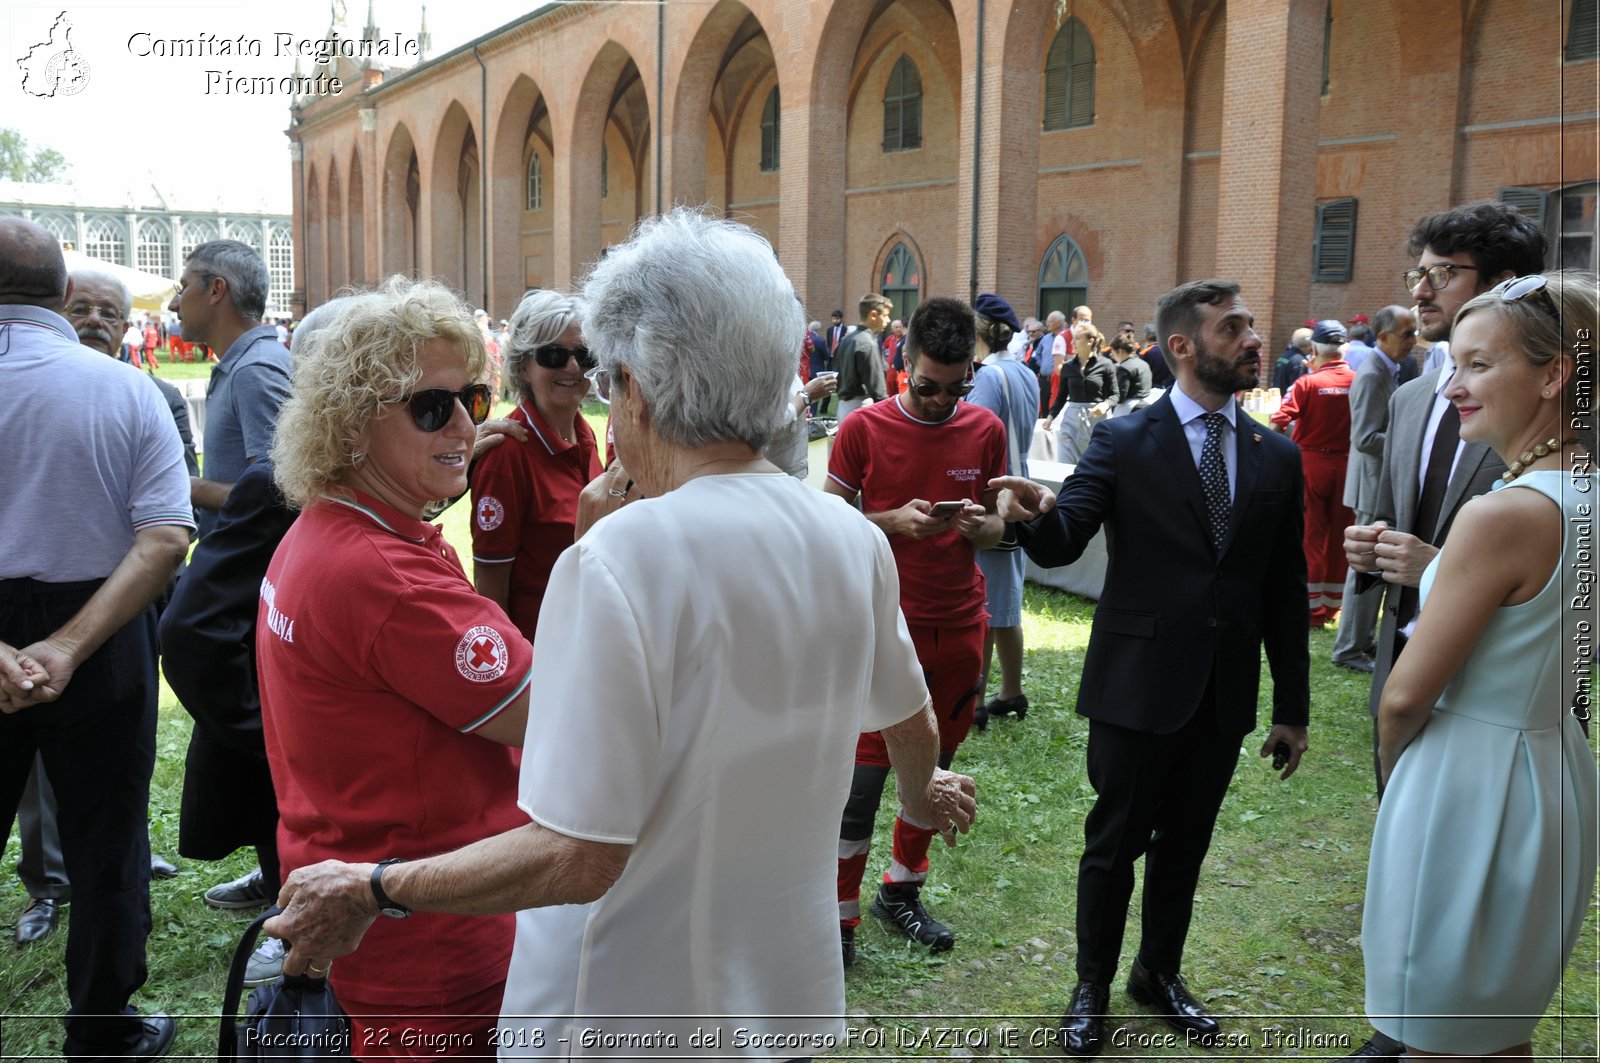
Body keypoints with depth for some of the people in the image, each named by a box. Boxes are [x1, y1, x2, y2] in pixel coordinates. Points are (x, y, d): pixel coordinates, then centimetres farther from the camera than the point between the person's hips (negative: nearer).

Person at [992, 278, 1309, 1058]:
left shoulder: (1277, 457, 5)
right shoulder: (1124, 441, -7)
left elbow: (1285, 592, 7)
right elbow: (1061, 545, -17)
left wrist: (1292, 707, 8)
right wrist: (1037, 515, -41)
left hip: (1225, 695, 4)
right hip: (1138, 685, -4)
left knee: (1184, 845, 18)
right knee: (1114, 843, 10)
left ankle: (1159, 973, 40)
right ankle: (1092, 986, 30)